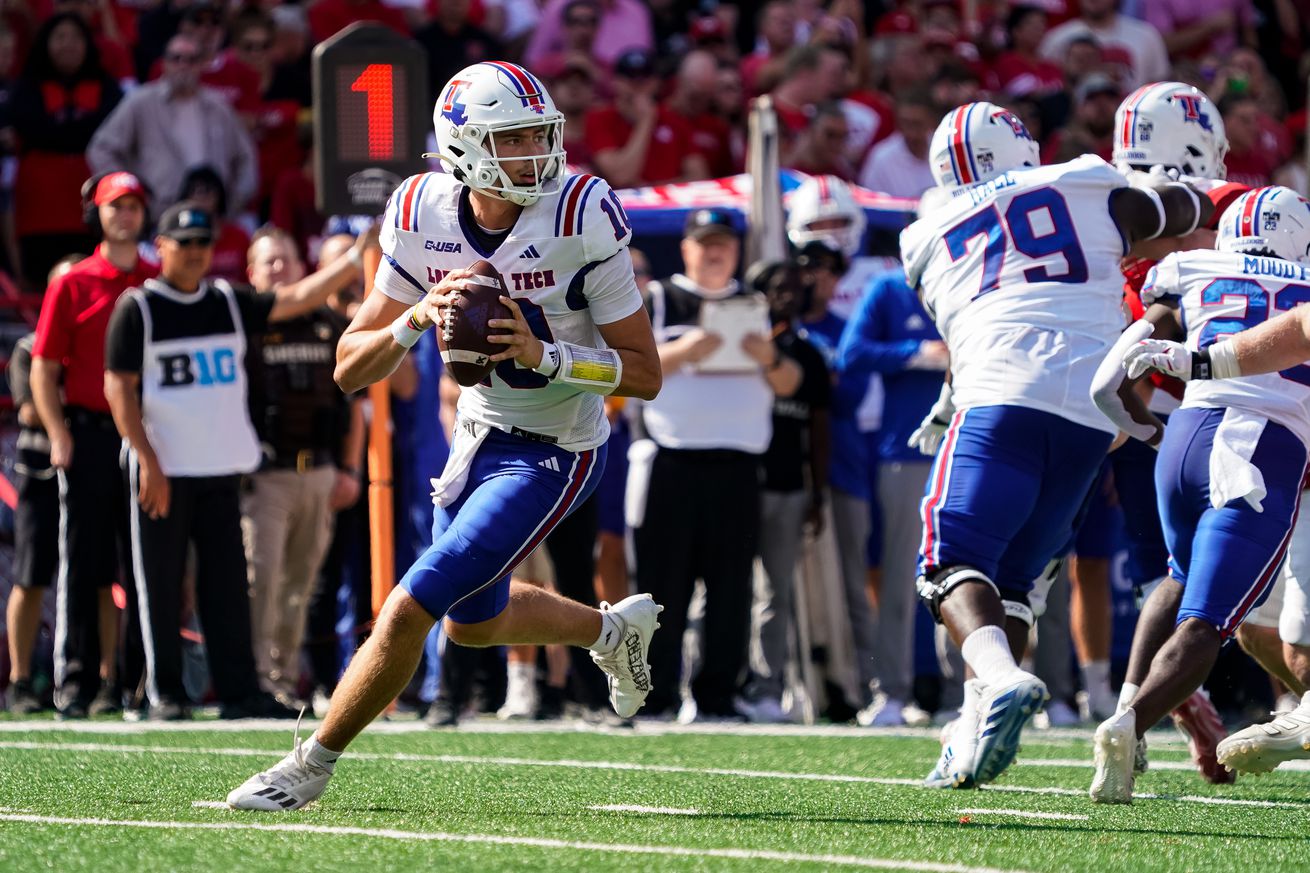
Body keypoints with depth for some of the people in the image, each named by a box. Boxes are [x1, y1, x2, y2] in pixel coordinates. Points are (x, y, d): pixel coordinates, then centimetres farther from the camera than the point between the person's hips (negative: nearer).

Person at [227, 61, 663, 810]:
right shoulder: (425, 220, -10)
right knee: (473, 622, 25)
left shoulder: (581, 219, -23)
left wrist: (545, 354, -31)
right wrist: (417, 319, -26)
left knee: (409, 611, -13)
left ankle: (311, 767, 5)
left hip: (552, 456, -6)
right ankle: (614, 629, 51)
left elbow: (646, 375, -17)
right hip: (480, 434, 6)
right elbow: (351, 370, -7)